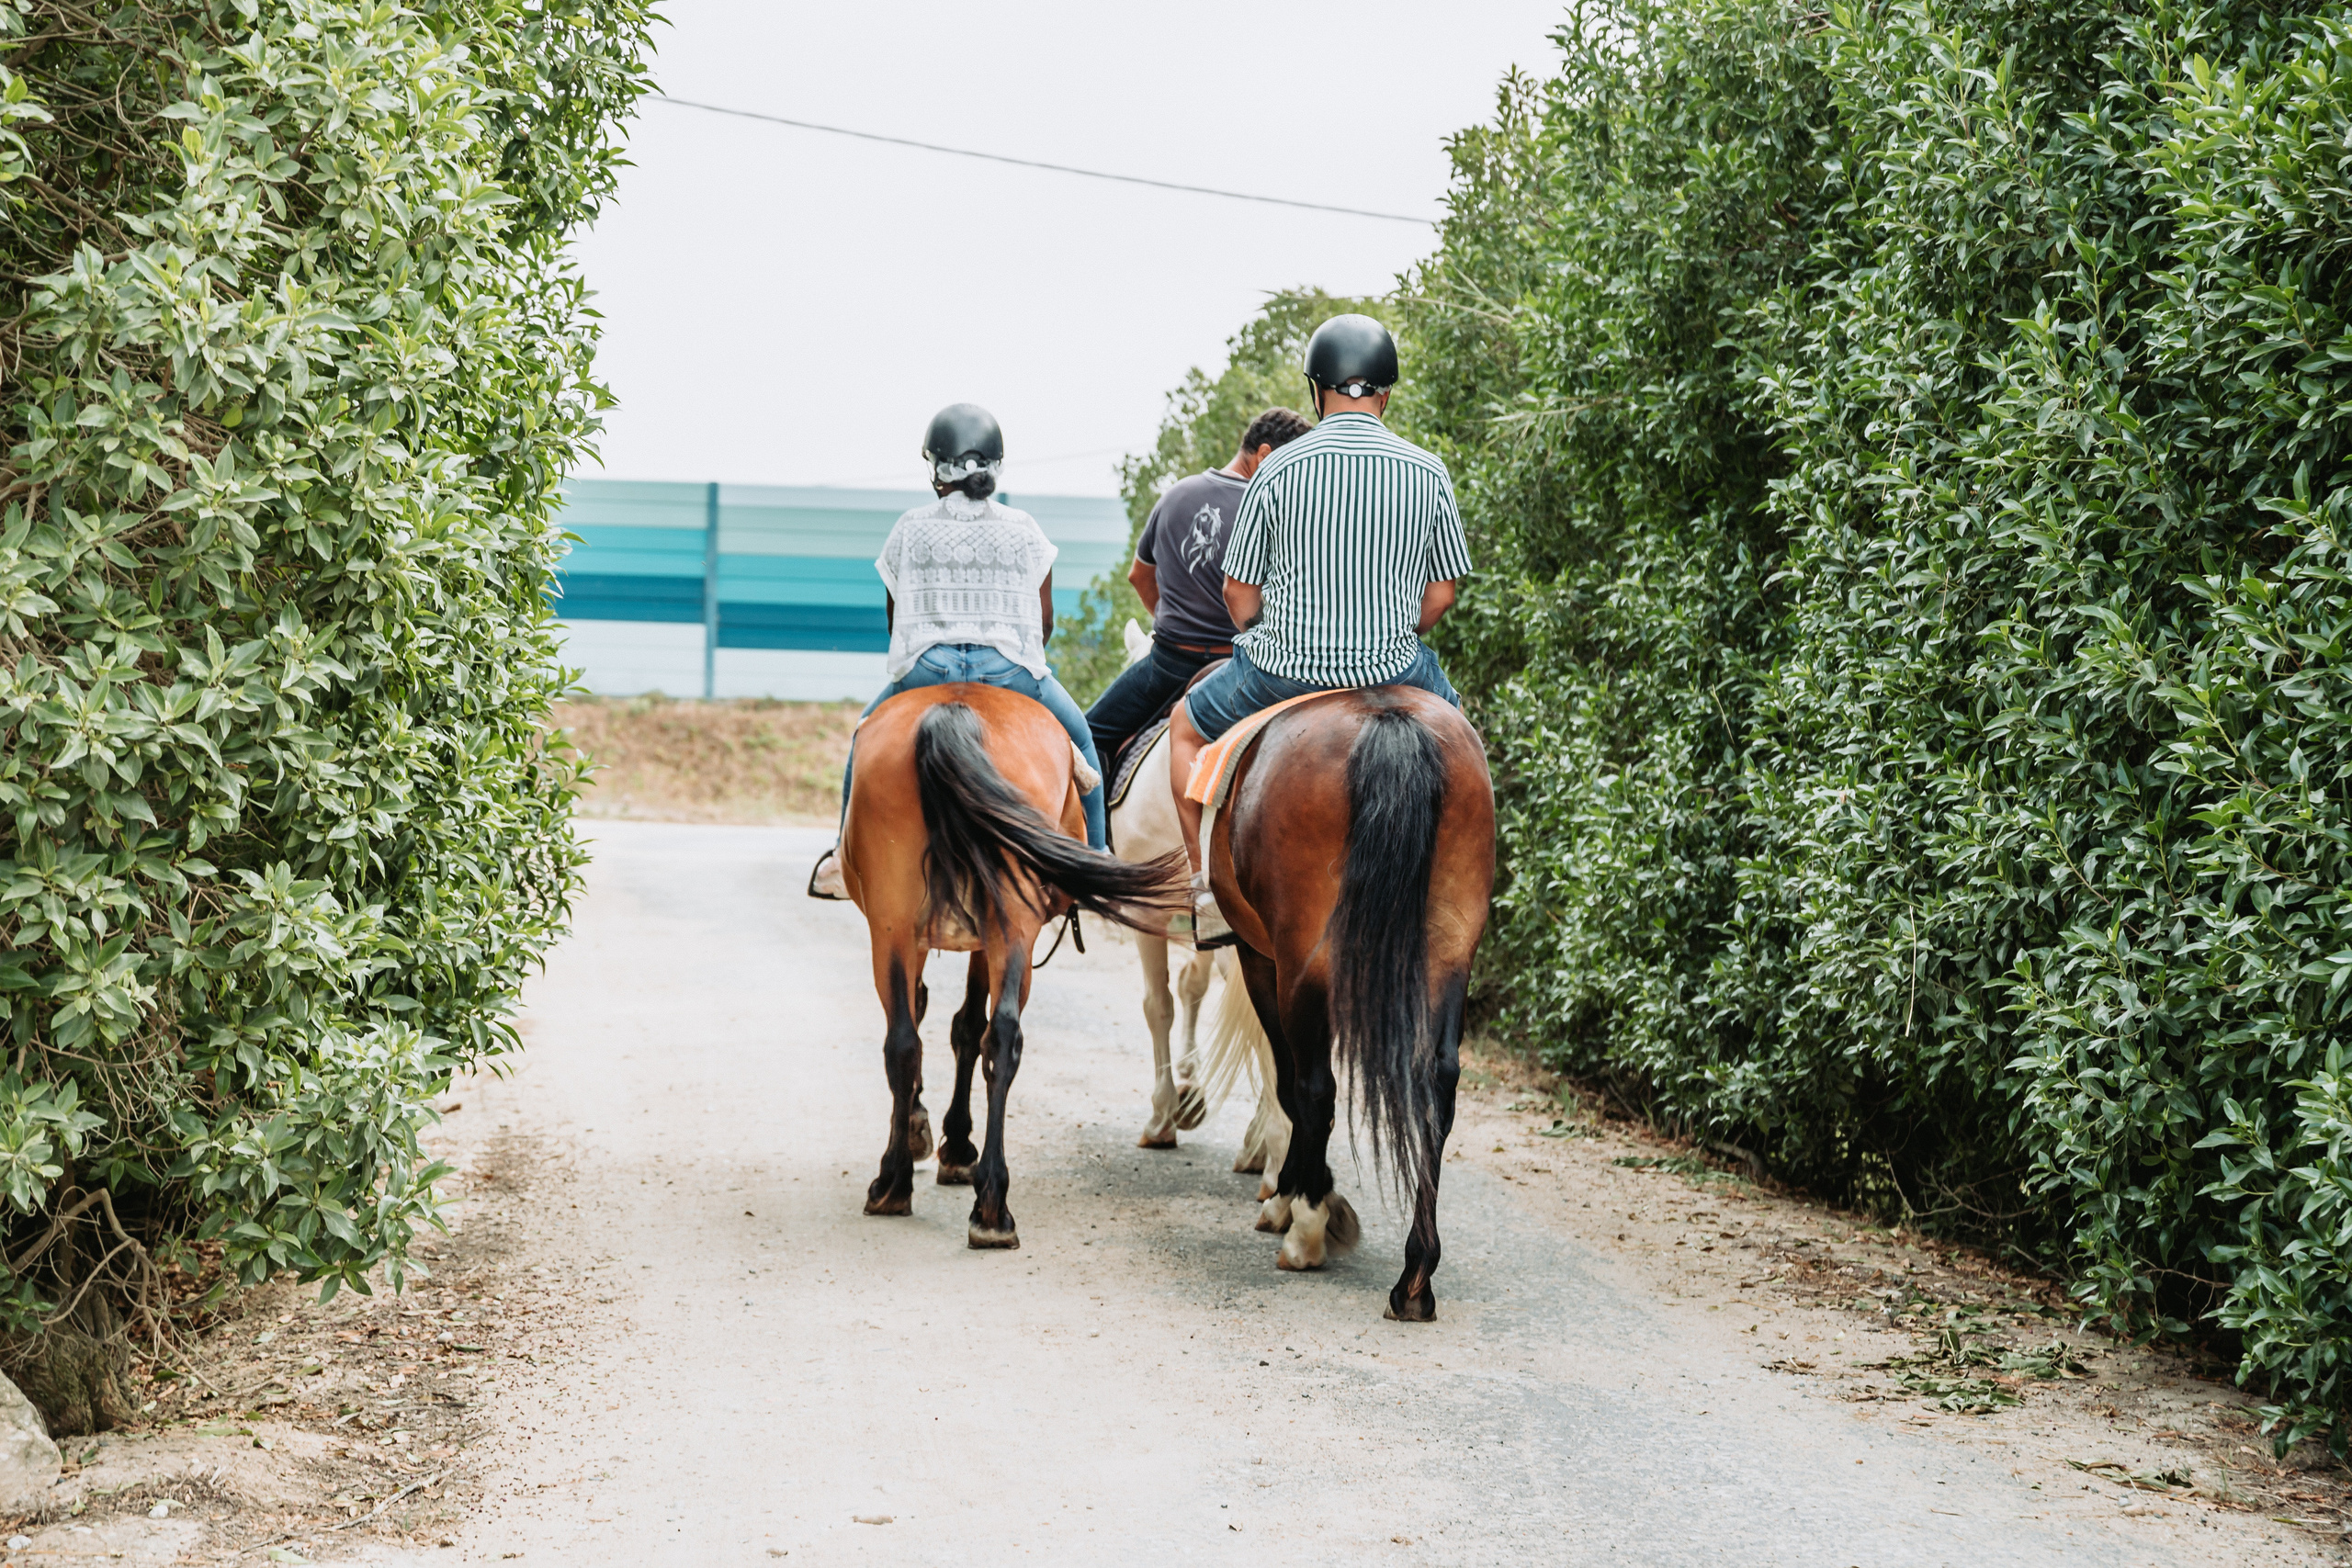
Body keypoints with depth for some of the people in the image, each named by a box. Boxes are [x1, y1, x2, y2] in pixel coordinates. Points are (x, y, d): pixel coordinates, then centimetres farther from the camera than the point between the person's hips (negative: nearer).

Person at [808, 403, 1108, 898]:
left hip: (924, 670, 0)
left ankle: (847, 855, 27)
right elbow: (1045, 621, 10)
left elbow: (894, 616, 14)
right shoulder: (1024, 530, 6)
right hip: (1011, 670, 0)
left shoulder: (909, 529, 6)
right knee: (1077, 736, 25)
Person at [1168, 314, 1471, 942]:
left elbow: (1239, 593, -2)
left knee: (1186, 726, 25)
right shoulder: (1429, 473, -2)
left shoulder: (1276, 471, -7)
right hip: (1394, 672, 2)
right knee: (1450, 710, 35)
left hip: (1283, 671, -2)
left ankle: (1209, 888, 18)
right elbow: (1441, 594, 4)